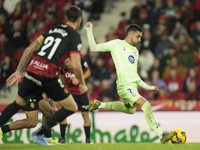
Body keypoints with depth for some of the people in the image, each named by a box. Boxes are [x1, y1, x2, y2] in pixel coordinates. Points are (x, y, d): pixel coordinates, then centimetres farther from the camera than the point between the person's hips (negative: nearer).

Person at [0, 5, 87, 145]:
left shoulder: (52, 29, 18)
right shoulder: (75, 36, 0)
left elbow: (29, 49, 13)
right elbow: (76, 65, -11)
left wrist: (19, 72, 15)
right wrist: (82, 84, 5)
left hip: (32, 71, 6)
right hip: (48, 77, -6)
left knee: (18, 103, 29)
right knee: (72, 108, 10)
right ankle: (38, 133, 1)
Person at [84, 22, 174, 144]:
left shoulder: (135, 51, 19)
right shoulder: (117, 44, -1)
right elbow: (94, 48, -1)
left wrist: (147, 86, 20)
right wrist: (89, 30, -9)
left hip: (133, 85, 9)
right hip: (125, 86, -9)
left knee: (130, 110, 28)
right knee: (146, 106, -21)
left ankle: (99, 105, 39)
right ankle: (162, 136, -22)